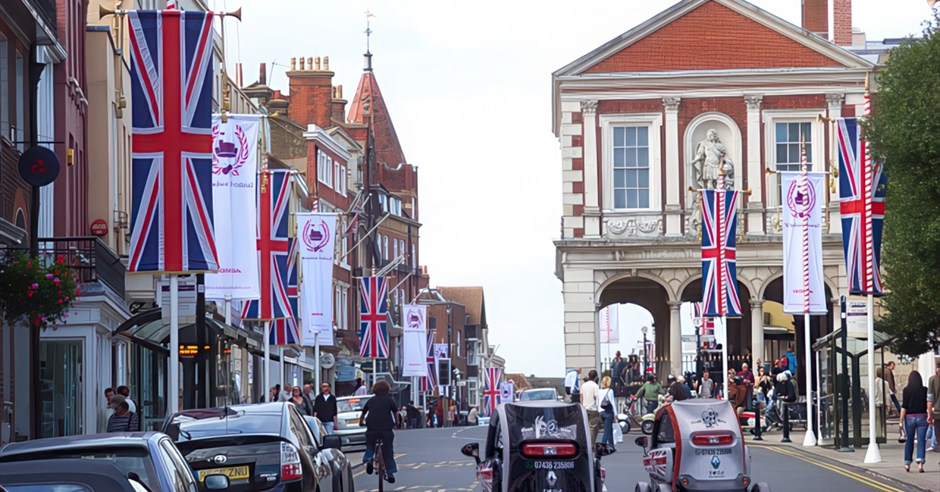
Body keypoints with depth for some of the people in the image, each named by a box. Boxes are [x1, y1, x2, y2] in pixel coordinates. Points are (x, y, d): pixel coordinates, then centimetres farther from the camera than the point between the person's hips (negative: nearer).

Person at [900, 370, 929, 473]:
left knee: (909, 440, 12)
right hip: (922, 417, 0)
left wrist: (901, 420, -3)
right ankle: (920, 463, -14)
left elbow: (904, 406, -7)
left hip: (909, 417, 0)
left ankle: (907, 463, 17)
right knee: (921, 440, -1)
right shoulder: (925, 390, -1)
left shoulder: (907, 390, -5)